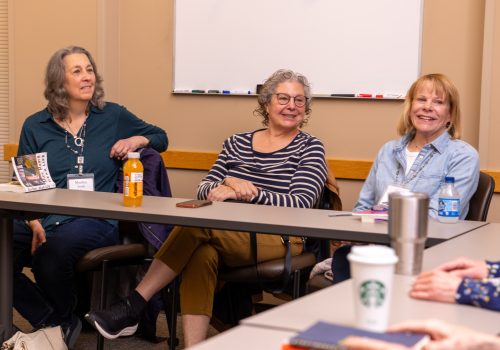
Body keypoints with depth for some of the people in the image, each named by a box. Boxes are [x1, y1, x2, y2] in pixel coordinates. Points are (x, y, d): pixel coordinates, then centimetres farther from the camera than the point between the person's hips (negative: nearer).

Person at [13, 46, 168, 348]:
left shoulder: (113, 116, 12)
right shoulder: (35, 126, 12)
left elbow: (161, 138, 24)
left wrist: (139, 140, -1)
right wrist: (34, 223, -11)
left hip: (97, 219, -2)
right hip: (44, 217, 2)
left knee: (51, 253, -36)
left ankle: (65, 320, -4)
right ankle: (56, 324, -10)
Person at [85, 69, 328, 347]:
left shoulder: (310, 147, 6)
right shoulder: (237, 143, 18)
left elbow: (301, 203, -7)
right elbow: (204, 189, 13)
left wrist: (245, 193, -19)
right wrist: (228, 183, -12)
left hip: (279, 240, -4)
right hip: (231, 234, 4)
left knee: (196, 225, -28)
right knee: (202, 254, -34)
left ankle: (133, 307, -22)